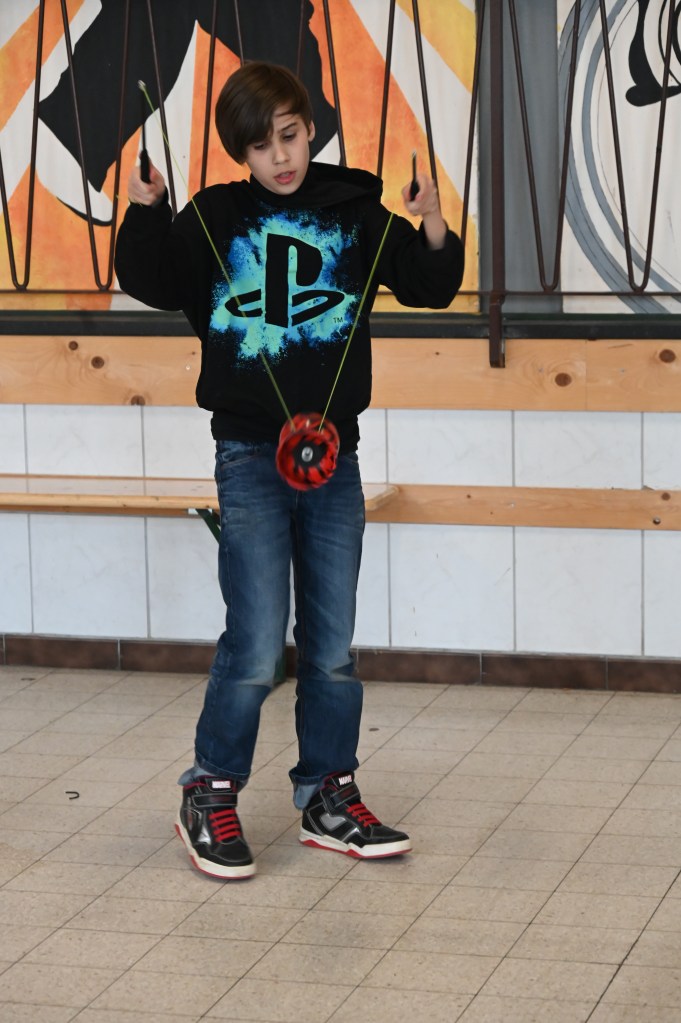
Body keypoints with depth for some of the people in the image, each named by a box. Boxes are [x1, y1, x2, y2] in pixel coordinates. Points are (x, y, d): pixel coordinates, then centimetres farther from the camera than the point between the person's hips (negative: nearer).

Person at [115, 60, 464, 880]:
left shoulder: (356, 214, 3)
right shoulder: (214, 218, 1)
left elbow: (431, 287, 5)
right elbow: (149, 281, -1)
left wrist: (432, 230, -14)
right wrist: (144, 214, -17)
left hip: (333, 454, 2)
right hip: (251, 456, -2)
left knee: (331, 648, 9)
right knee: (255, 649, -7)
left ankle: (327, 797, 23)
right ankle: (209, 795, 10)